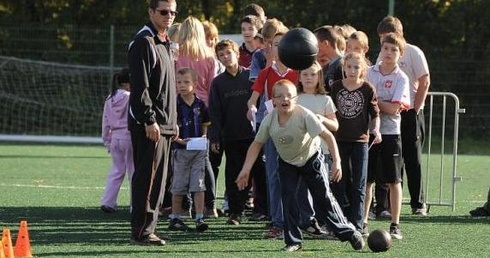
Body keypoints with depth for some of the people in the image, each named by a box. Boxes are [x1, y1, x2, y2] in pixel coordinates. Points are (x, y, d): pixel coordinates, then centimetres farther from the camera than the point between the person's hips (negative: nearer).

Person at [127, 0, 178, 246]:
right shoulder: (143, 42, -11)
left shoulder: (165, 44, 19)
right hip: (148, 124, -9)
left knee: (158, 179, 10)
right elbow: (140, 86, -18)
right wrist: (150, 120, -21)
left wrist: (173, 121, 21)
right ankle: (140, 232, -7)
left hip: (165, 124, 9)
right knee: (147, 177, -9)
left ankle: (148, 229, 14)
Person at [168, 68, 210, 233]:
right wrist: (179, 140, -20)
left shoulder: (200, 105, 3)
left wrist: (204, 136, -5)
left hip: (199, 150, 2)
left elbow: (205, 124, 14)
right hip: (180, 149, -2)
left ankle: (199, 218, -1)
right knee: (178, 185, 7)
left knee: (198, 185, -1)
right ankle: (175, 218, 16)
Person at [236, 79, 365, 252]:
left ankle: (348, 232, 17)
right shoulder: (269, 120, -19)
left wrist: (336, 161, -38)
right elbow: (257, 144, -6)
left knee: (324, 197, 1)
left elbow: (327, 136, -30)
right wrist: (246, 170, -11)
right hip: (287, 162, 3)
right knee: (288, 198, -12)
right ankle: (293, 241, -3)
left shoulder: (304, 115, -31)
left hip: (311, 158, -3)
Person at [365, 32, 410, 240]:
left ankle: (395, 225, 8)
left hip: (390, 132, -3)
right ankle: (362, 221, 14)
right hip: (368, 131, 3)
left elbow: (393, 108, -13)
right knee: (366, 179, 7)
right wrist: (384, 104, -6)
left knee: (393, 181, 2)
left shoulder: (401, 78, -5)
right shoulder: (369, 72, 6)